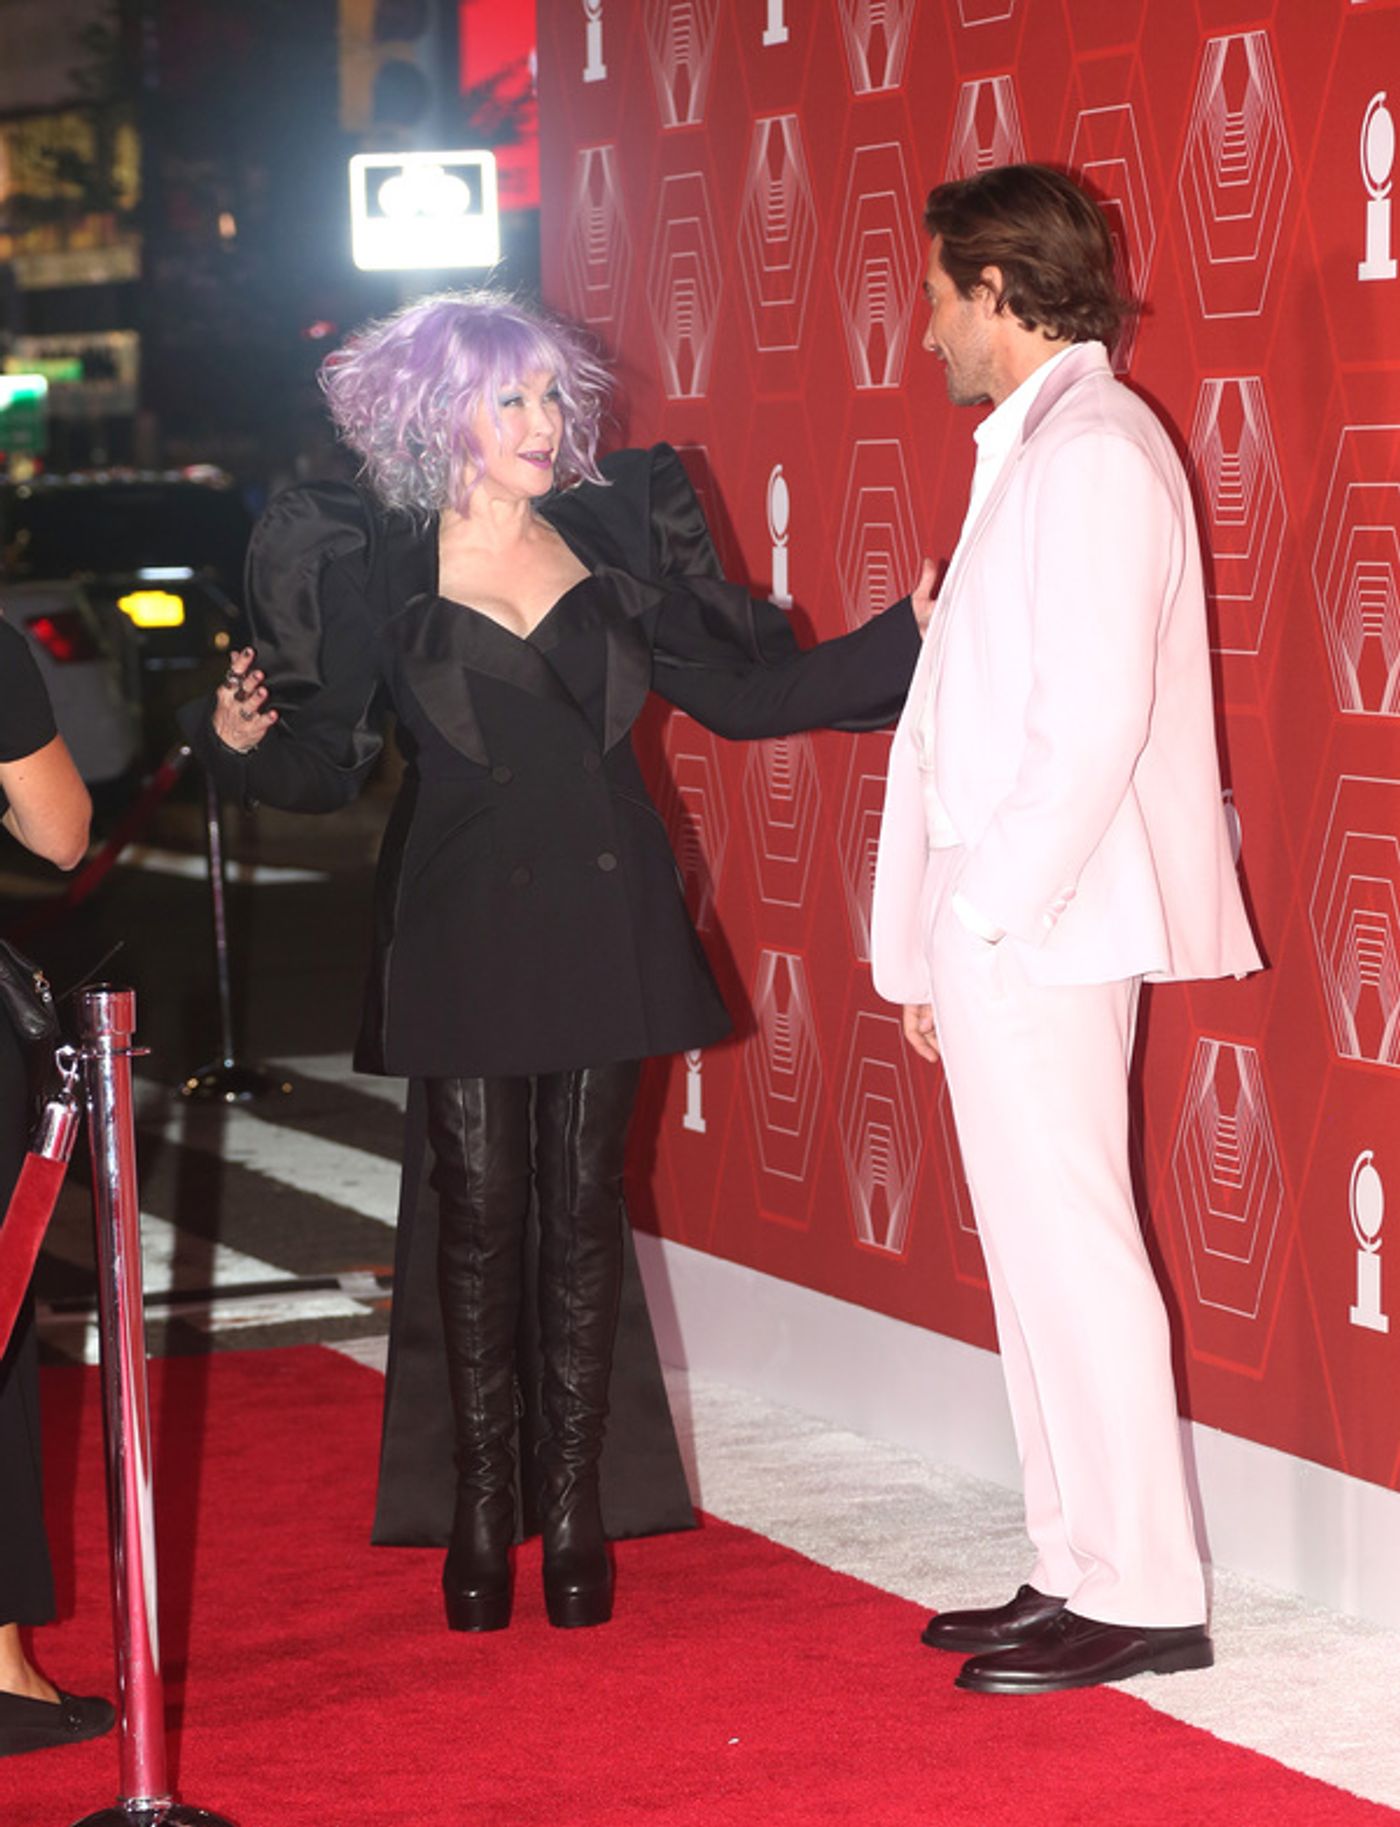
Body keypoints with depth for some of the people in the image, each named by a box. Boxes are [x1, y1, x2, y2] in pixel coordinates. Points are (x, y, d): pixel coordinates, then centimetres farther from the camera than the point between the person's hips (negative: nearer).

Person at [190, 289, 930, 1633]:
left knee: (583, 1207, 3)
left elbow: (742, 690, 9)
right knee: (480, 1212, -2)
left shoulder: (614, 535, 7)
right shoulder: (372, 566, -1)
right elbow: (325, 762, 0)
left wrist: (907, 638, 2)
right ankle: (478, 1512, 8)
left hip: (603, 921, 2)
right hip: (464, 930, -2)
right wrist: (244, 740, -21)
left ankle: (575, 1512, 9)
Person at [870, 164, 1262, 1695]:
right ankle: (1078, 1572, 19)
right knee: (1036, 1259, 13)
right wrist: (934, 940, 16)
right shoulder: (1034, 450, 17)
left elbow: (1097, 721, -21)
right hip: (998, 930, 10)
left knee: (1070, 1252, -6)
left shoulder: (1091, 450, -13)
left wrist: (984, 910, -17)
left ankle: (1140, 1597, -1)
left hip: (1039, 934, -10)